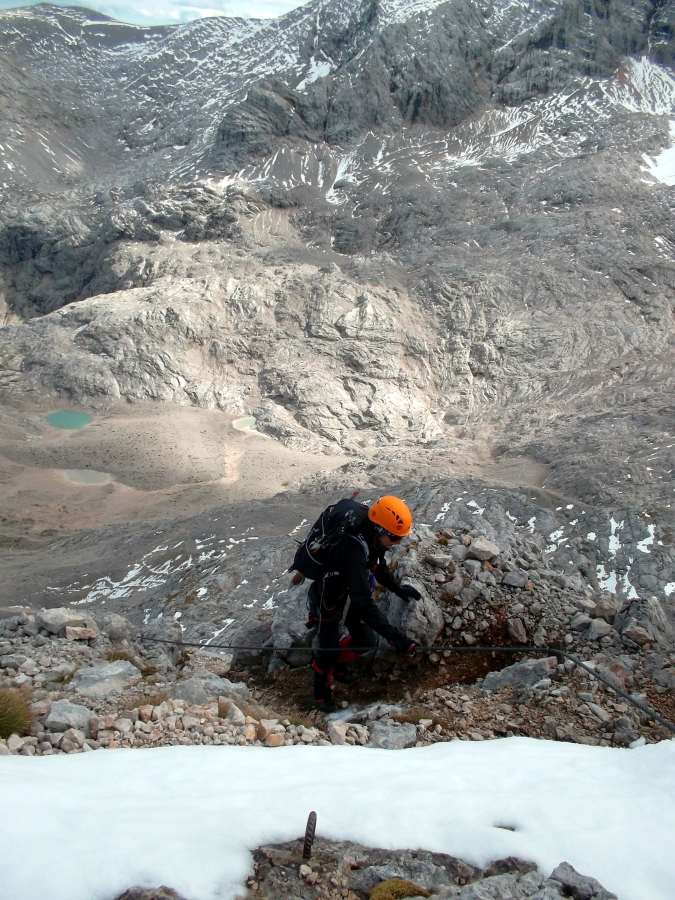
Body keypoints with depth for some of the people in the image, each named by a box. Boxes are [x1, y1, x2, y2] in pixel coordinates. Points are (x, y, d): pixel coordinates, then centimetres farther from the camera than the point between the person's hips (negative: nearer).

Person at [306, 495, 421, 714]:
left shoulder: (371, 538, -16)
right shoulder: (353, 550, -42)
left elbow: (377, 565, 8)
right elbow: (364, 603, -45)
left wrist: (397, 588, 3)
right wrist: (394, 636, -47)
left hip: (349, 594, 7)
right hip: (327, 600, -7)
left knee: (366, 639, 12)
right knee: (329, 649, 9)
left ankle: (339, 663, 41)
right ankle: (321, 695, 36)